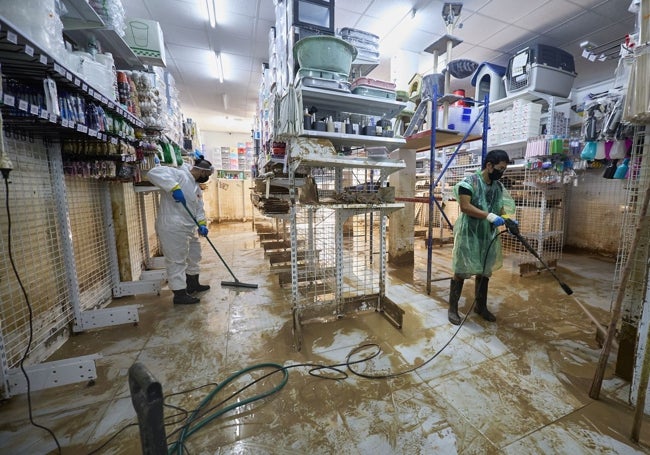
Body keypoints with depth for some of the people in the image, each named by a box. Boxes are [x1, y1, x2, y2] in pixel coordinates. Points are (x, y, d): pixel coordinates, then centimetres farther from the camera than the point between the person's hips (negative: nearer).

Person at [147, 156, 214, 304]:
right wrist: (174, 187, -33)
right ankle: (180, 294, 10)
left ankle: (193, 284, 39)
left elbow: (199, 209, 13)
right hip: (172, 228, -10)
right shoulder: (179, 174, -11)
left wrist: (202, 224, -3)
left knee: (193, 255, 21)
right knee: (177, 260, -2)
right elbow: (154, 172, -25)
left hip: (188, 229, 10)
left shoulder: (197, 188, 16)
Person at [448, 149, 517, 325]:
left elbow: (500, 208, 14)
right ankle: (452, 308, 12)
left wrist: (509, 220, -6)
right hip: (469, 234, -7)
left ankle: (481, 306, 33)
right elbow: (465, 207, -20)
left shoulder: (499, 186, 10)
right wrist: (489, 216, -27)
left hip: (489, 235, 7)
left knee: (485, 272, 16)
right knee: (461, 272, -1)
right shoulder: (469, 181, -11)